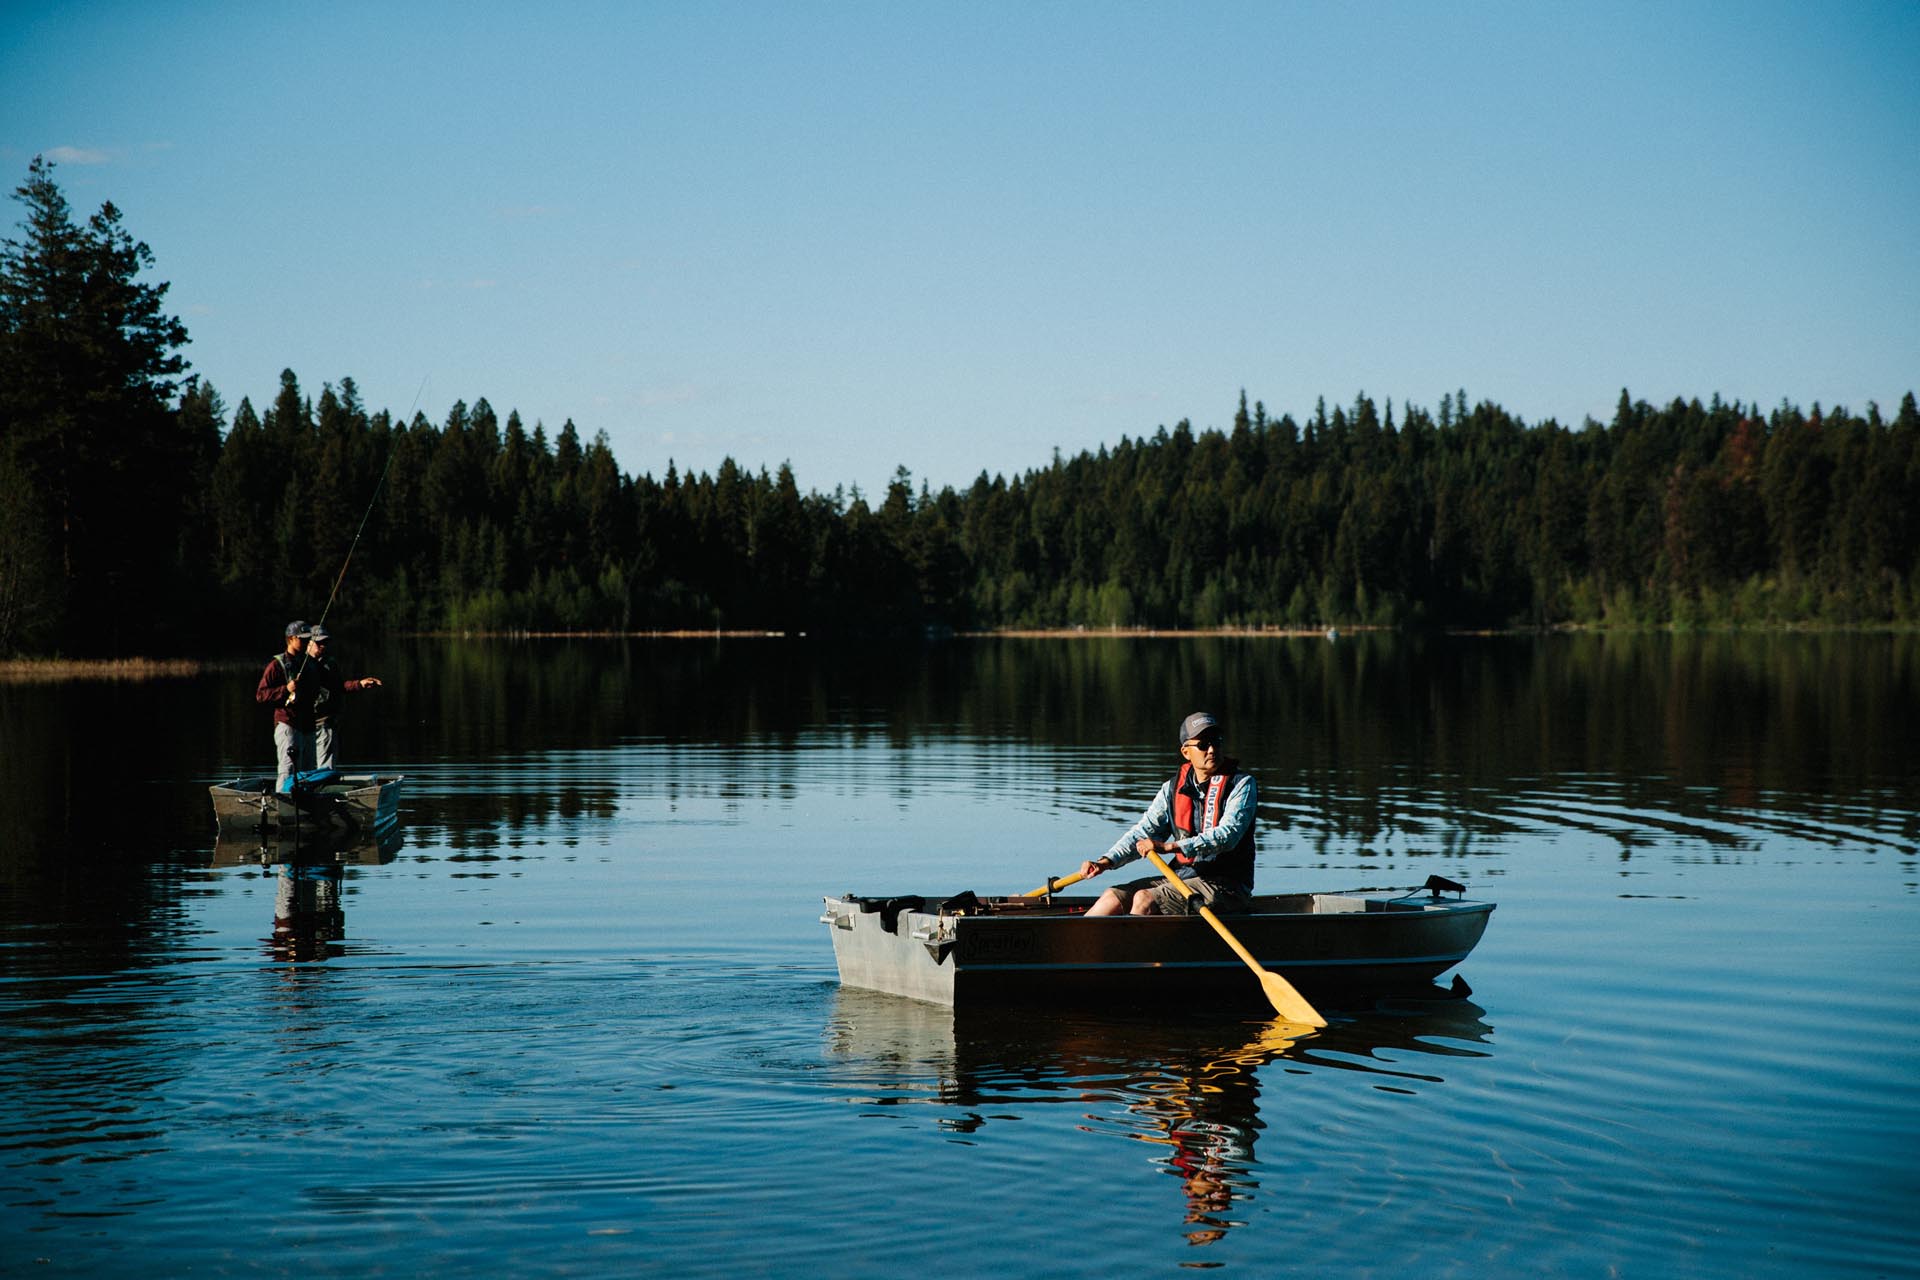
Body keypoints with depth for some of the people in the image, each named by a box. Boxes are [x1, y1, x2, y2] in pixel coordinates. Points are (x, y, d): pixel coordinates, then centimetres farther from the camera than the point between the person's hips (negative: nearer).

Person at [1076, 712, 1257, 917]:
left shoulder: (1241, 784, -6)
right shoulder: (1173, 788, 10)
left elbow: (1228, 833, -21)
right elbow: (1144, 831, 6)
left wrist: (1170, 847, -31)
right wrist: (1106, 861, -12)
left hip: (1225, 886, -6)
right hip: (1181, 876, 6)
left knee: (1144, 899, -24)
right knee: (1113, 897, -10)